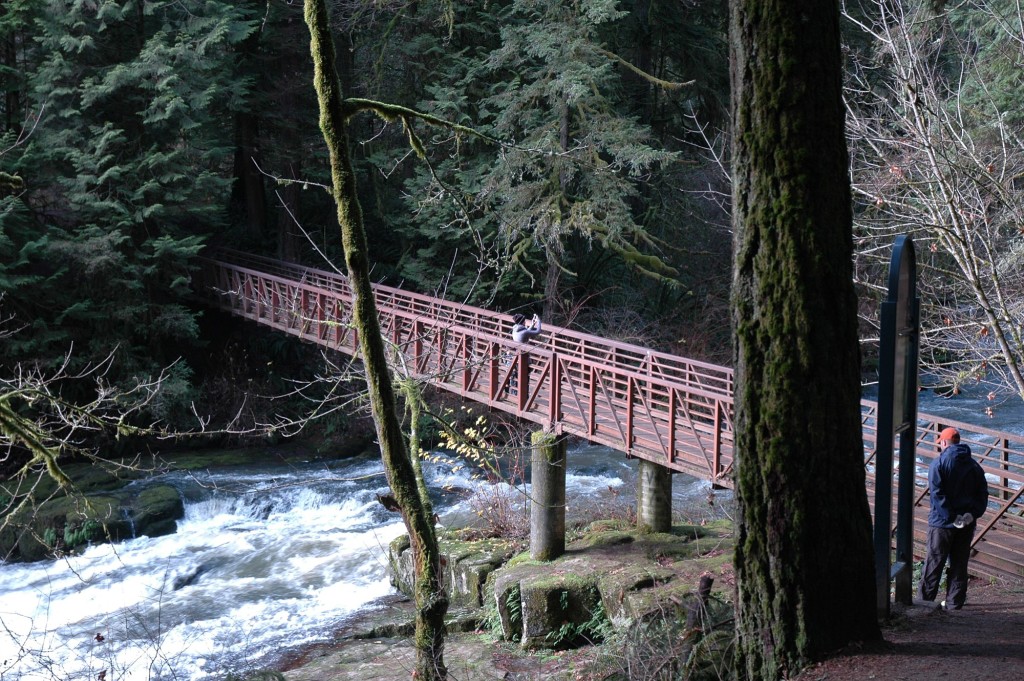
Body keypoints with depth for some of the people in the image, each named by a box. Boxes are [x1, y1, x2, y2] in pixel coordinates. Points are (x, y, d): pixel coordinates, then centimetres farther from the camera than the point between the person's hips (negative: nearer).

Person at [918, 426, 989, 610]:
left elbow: (937, 493, -18)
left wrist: (951, 517, -18)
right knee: (959, 564, 10)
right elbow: (983, 493, 4)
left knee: (934, 563, 3)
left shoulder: (939, 463, -8)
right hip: (967, 523, 4)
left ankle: (924, 600, 7)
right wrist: (973, 514, -5)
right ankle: (954, 603, 14)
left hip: (942, 522, -4)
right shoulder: (974, 465, 8)